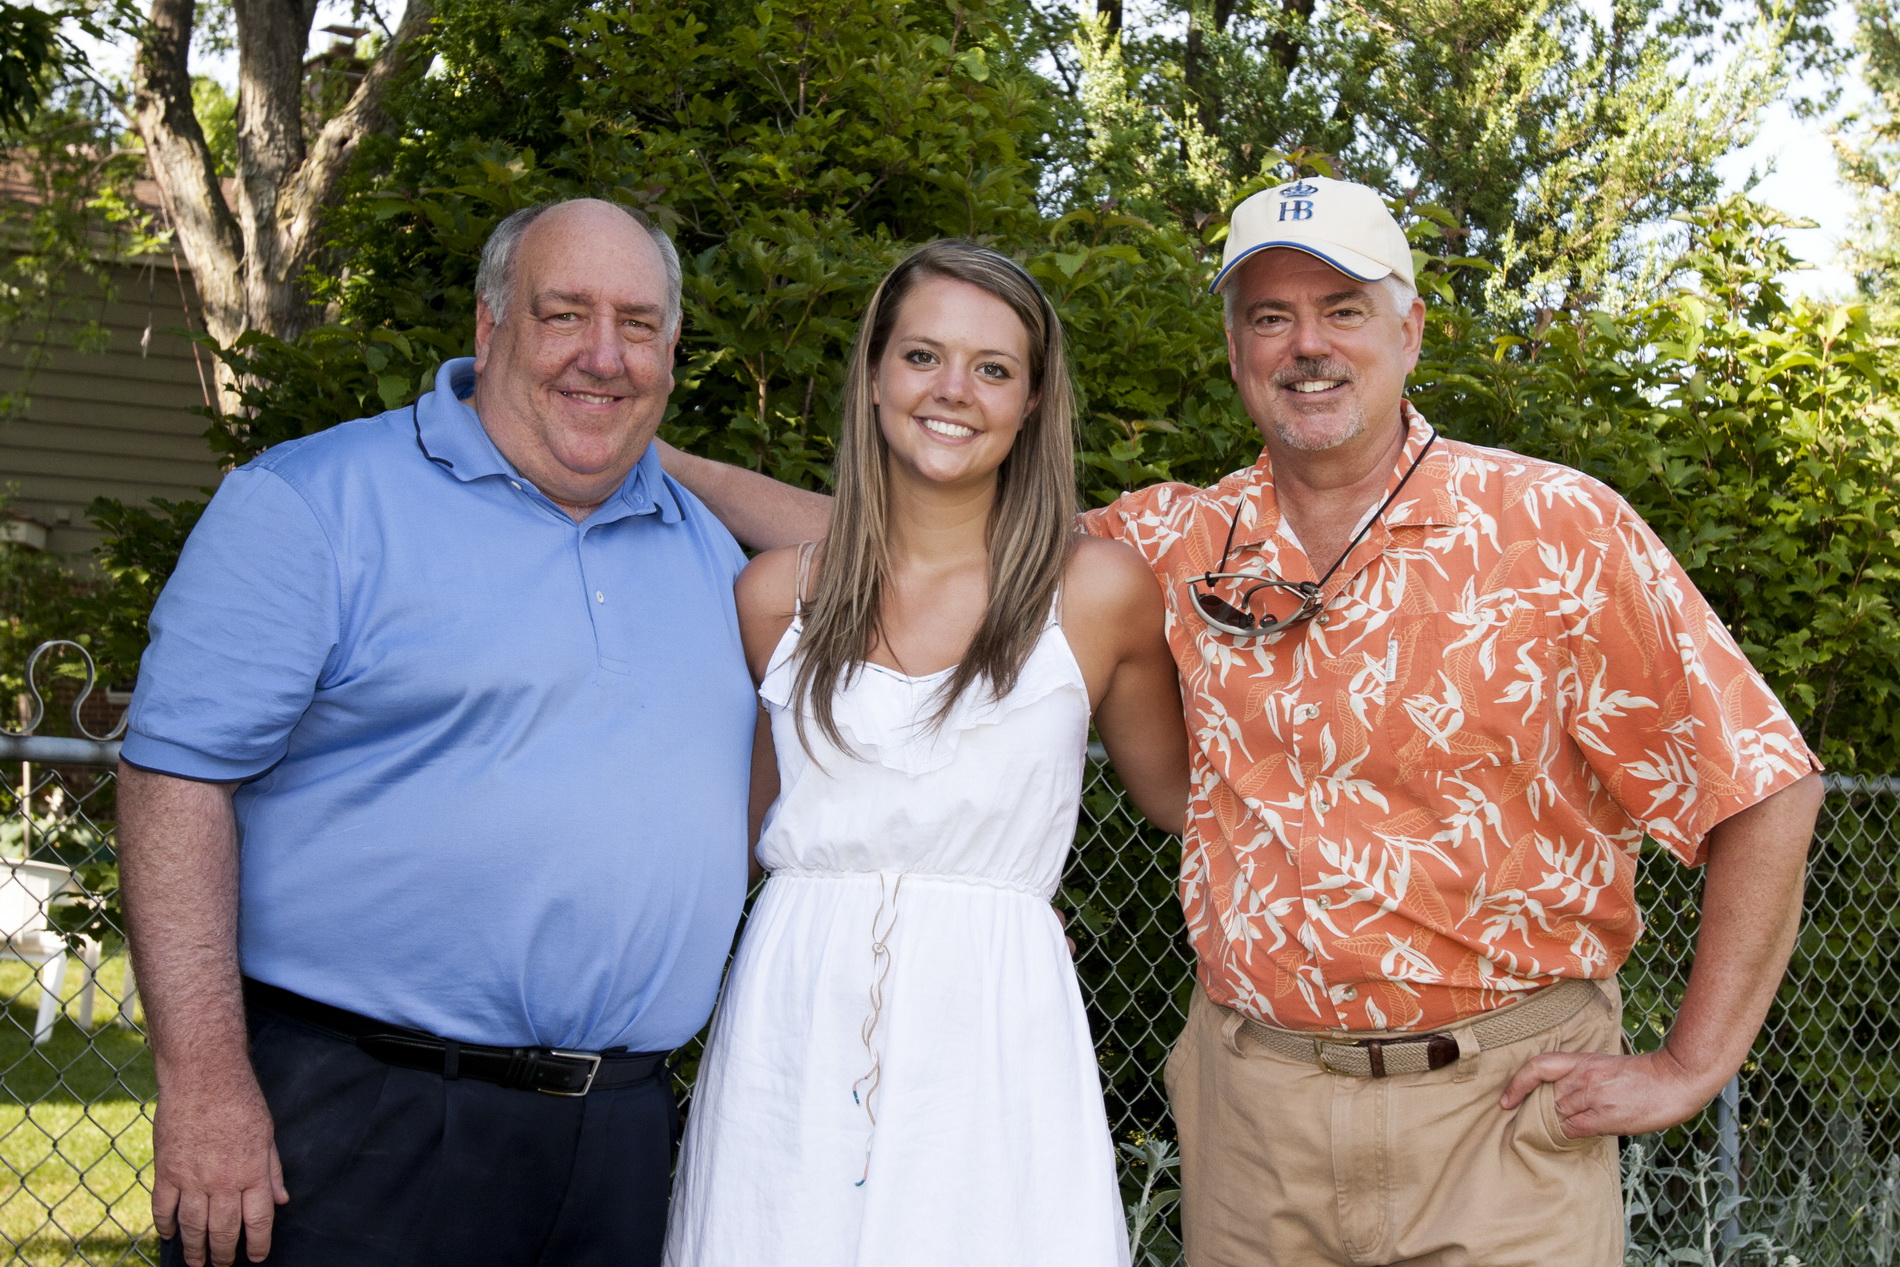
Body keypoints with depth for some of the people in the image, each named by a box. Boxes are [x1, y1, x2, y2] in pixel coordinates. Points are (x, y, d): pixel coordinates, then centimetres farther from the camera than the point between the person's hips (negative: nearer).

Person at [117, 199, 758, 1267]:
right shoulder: (313, 502, -5)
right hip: (353, 1121, -5)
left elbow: (749, 798, 22)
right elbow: (180, 774, -12)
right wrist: (204, 1082, -18)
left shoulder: (710, 548, 13)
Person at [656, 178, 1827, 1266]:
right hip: (1251, 1109, 3)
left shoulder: (1557, 530, -6)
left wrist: (1691, 1068, -6)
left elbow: (1763, 791, -5)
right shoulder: (1174, 550, 4)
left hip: (1504, 1106, -2)